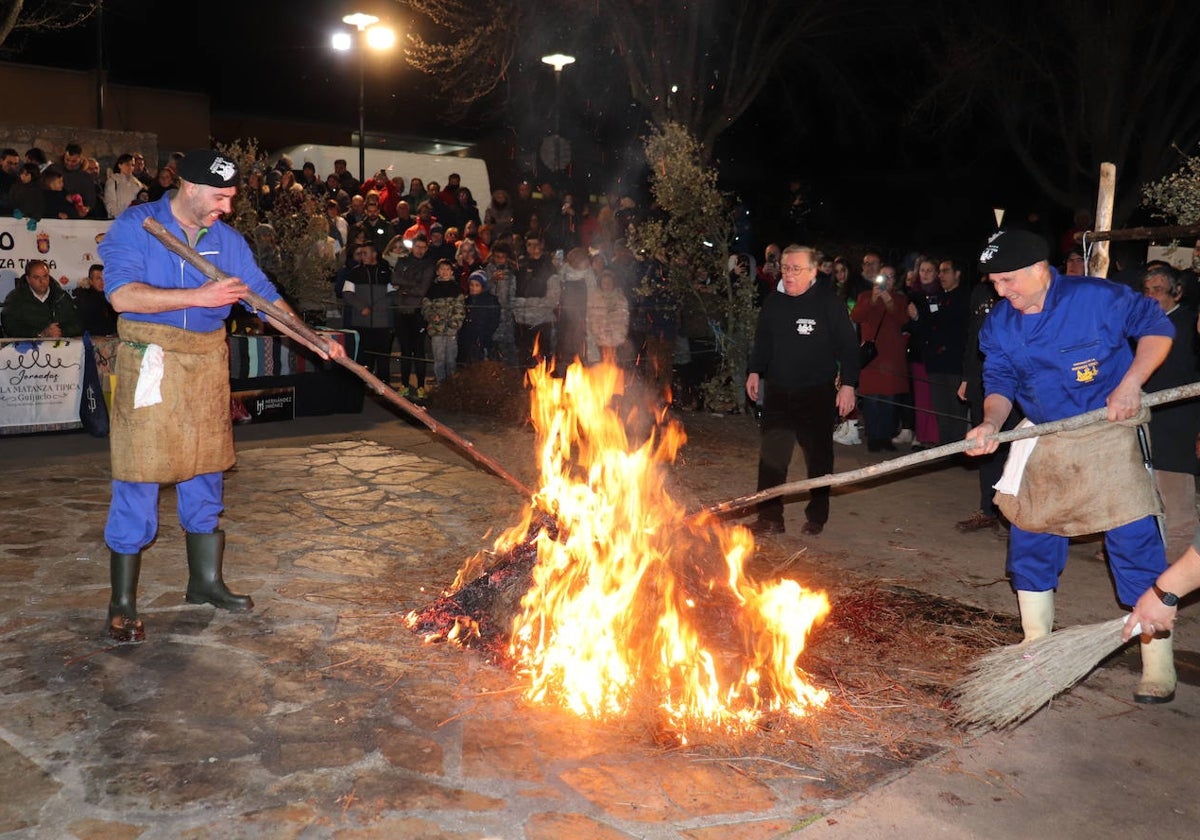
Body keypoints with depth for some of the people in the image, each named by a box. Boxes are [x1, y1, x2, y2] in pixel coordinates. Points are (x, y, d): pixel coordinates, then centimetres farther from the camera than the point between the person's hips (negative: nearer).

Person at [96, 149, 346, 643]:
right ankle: (122, 603, 9)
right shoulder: (135, 226, -6)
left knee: (205, 477, 12)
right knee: (138, 482, -2)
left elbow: (264, 295, 7)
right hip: (150, 364, -5)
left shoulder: (228, 240, 9)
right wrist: (200, 296, -22)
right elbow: (121, 294, -19)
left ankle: (206, 582, 27)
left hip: (208, 365, 5)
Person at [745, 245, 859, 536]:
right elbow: (762, 340, 18)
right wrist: (755, 371, 12)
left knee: (818, 457, 8)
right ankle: (770, 518, 6)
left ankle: (816, 517, 22)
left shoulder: (830, 303, -8)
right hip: (778, 391, 4)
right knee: (771, 455, 0)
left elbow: (848, 345, -8)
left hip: (817, 393, -4)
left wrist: (848, 384, -12)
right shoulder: (773, 302, 6)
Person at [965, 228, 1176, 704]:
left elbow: (1157, 327, -5)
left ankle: (1158, 668, 9)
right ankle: (1036, 648, 25)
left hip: (1108, 432, -4)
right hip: (1042, 440, 5)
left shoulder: (1098, 298, -15)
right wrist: (991, 424, -19)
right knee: (1029, 541, 8)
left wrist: (1130, 383, -18)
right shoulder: (999, 325, -2)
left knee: (1135, 543, -5)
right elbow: (999, 381, 0)